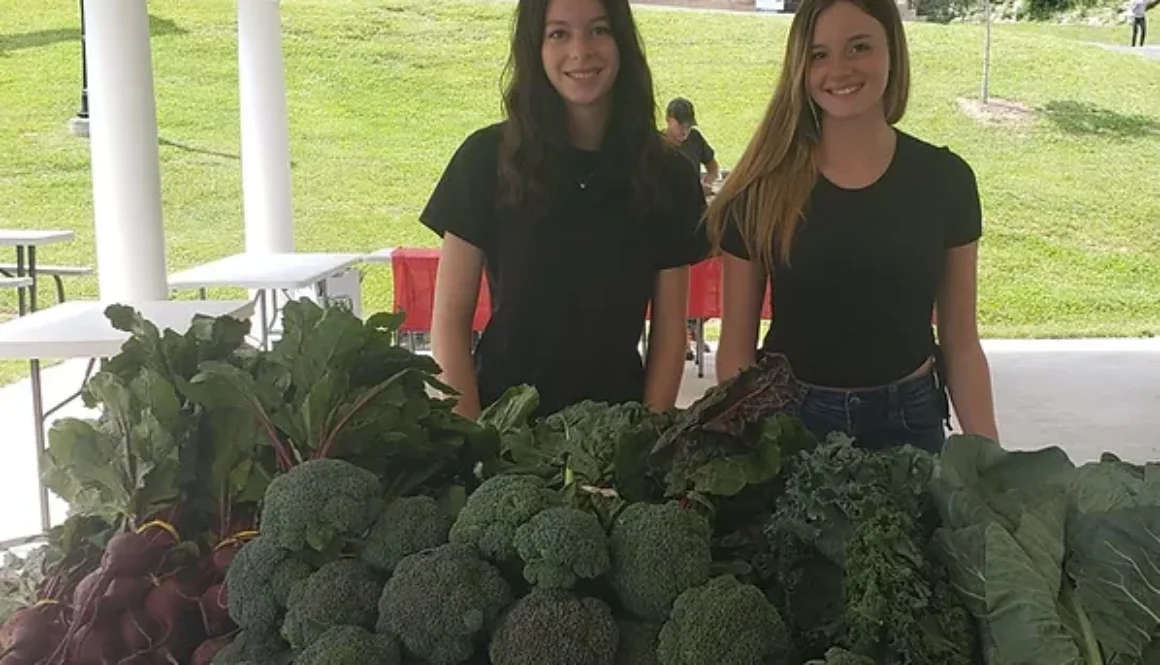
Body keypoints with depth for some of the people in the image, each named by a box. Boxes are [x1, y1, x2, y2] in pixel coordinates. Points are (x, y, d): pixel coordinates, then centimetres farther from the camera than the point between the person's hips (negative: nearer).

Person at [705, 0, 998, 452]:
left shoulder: (944, 179, -4)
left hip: (908, 421, 1)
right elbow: (736, 344, -3)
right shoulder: (765, 185, -8)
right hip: (787, 422, -1)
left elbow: (961, 343, 0)